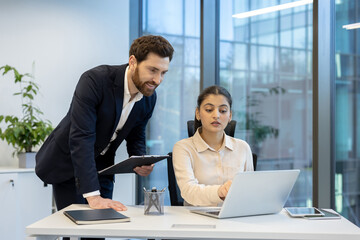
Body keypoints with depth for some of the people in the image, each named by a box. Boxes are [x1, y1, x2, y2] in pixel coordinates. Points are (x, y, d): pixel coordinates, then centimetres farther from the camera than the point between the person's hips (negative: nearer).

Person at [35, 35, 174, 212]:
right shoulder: (94, 80, -30)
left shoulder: (149, 98, -9)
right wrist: (93, 196, -41)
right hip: (66, 163, -5)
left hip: (101, 168, 5)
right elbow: (81, 138, -36)